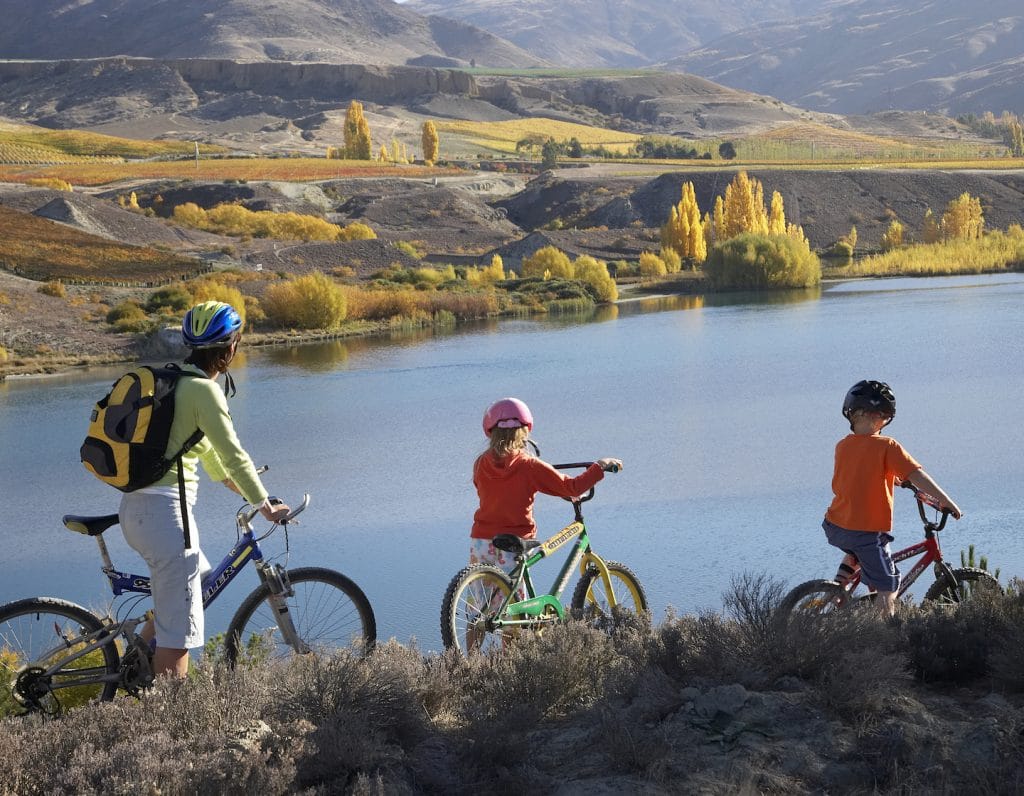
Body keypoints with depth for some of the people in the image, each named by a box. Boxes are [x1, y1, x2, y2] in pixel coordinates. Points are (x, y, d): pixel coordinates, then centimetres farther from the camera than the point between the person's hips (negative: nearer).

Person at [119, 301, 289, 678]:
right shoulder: (203, 389, -14)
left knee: (198, 580, 29)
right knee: (178, 633, -4)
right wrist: (266, 506, -1)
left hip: (136, 507, 10)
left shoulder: (174, 380, 15)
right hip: (164, 509, -10)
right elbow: (233, 455, -12)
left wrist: (250, 494, 28)